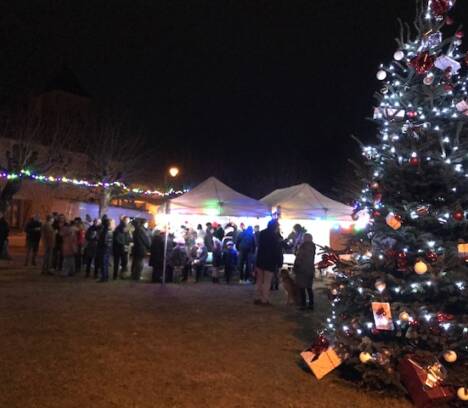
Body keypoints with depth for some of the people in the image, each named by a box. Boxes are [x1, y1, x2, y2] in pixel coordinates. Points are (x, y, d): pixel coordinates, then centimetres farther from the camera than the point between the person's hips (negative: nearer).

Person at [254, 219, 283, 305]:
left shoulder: (262, 233, 3)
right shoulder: (275, 237, -15)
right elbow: (278, 251, -14)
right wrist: (279, 262, -7)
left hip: (260, 260, 6)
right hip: (270, 262, -6)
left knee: (259, 281, 14)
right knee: (267, 282, 0)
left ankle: (258, 298, 17)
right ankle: (264, 300, 2)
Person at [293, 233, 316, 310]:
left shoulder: (303, 246, -13)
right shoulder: (312, 246, 8)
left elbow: (299, 258, -14)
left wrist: (295, 268, -7)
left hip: (302, 269, -7)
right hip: (310, 269, 7)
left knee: (302, 288, -2)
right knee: (309, 287, 14)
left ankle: (303, 305, -3)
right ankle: (311, 304, 13)